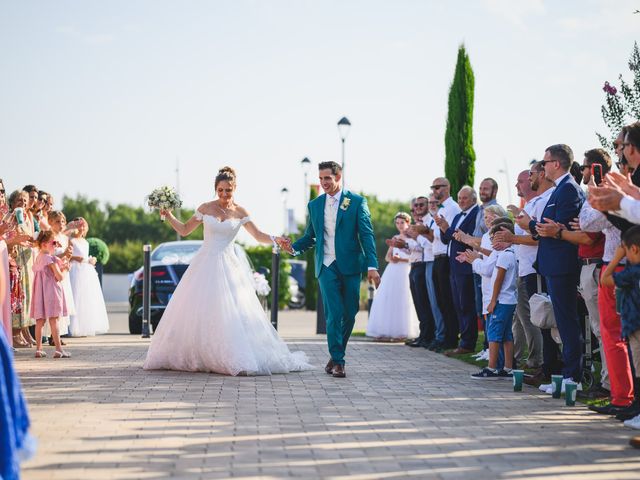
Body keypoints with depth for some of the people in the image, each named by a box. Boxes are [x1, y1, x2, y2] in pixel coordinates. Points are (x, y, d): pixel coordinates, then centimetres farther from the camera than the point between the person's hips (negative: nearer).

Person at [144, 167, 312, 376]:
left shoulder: (239, 212, 3)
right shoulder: (205, 208, 4)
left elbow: (259, 235, 1)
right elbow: (184, 230, 12)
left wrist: (275, 240, -17)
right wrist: (169, 216, -1)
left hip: (228, 266, -1)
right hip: (205, 265, 1)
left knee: (233, 311, -9)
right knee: (196, 313, 2)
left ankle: (236, 358, -6)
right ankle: (191, 356, 12)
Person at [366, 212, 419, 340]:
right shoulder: (395, 238, 17)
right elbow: (387, 256, 15)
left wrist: (400, 259, -18)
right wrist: (391, 259, -7)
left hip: (405, 272, -6)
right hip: (392, 271, 6)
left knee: (401, 301, -7)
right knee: (387, 300, 0)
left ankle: (401, 331, -2)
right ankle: (387, 330, 1)